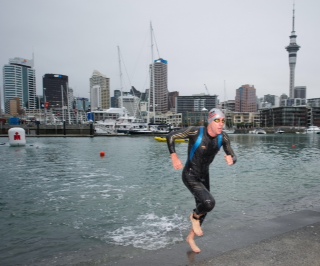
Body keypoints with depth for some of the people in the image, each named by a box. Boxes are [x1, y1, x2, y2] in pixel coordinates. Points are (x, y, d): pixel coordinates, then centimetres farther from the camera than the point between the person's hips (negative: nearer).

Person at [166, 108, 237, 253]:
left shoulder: (223, 137, -11)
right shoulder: (195, 132, -25)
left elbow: (233, 156, -3)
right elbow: (170, 136, -16)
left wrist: (231, 160, -27)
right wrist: (174, 157, -24)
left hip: (204, 176, 6)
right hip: (190, 175, -6)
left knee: (203, 209, 17)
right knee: (209, 203, -25)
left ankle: (191, 238, 42)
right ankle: (194, 216, 11)